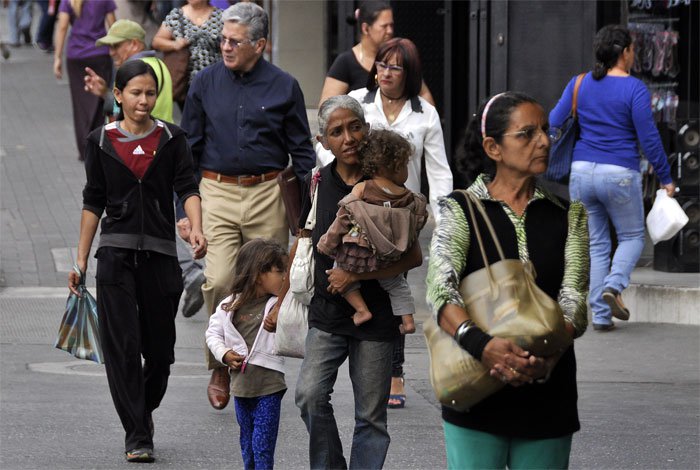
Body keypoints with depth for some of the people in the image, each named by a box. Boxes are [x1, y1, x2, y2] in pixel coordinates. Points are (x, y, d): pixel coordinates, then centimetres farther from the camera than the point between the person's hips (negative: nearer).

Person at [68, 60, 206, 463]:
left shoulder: (171, 139, 4)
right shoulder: (102, 141, 5)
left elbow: (187, 188, -5)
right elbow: (94, 202, 9)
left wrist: (197, 230, -24)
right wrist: (81, 261, 7)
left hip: (161, 253, 1)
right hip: (116, 253, -1)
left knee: (160, 347, 6)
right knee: (123, 346, -7)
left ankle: (144, 409, 34)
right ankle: (138, 436, -3)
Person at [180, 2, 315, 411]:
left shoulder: (283, 87, 3)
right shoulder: (206, 83, 5)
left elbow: (302, 151, 8)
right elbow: (189, 148, 11)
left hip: (268, 194, 0)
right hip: (218, 193, 0)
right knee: (219, 281, -13)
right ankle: (220, 366, 4)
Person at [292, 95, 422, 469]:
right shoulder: (317, 184, 3)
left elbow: (413, 257, -9)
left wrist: (355, 275, -15)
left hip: (376, 316, -2)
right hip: (326, 314, 2)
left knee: (370, 416, 2)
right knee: (310, 395, -17)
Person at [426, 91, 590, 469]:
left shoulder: (567, 214, 8)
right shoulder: (461, 210, 0)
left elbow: (575, 296, -4)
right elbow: (439, 289, -15)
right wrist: (480, 344, -35)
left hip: (547, 392, 3)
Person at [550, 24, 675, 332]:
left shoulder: (579, 85, 4)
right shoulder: (634, 89, -9)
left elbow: (553, 123, 5)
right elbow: (648, 138, -9)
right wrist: (665, 178, 0)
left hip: (582, 172, 4)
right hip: (620, 175, -4)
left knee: (596, 244, 11)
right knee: (632, 237, 13)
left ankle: (600, 315, 5)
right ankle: (613, 286, -14)